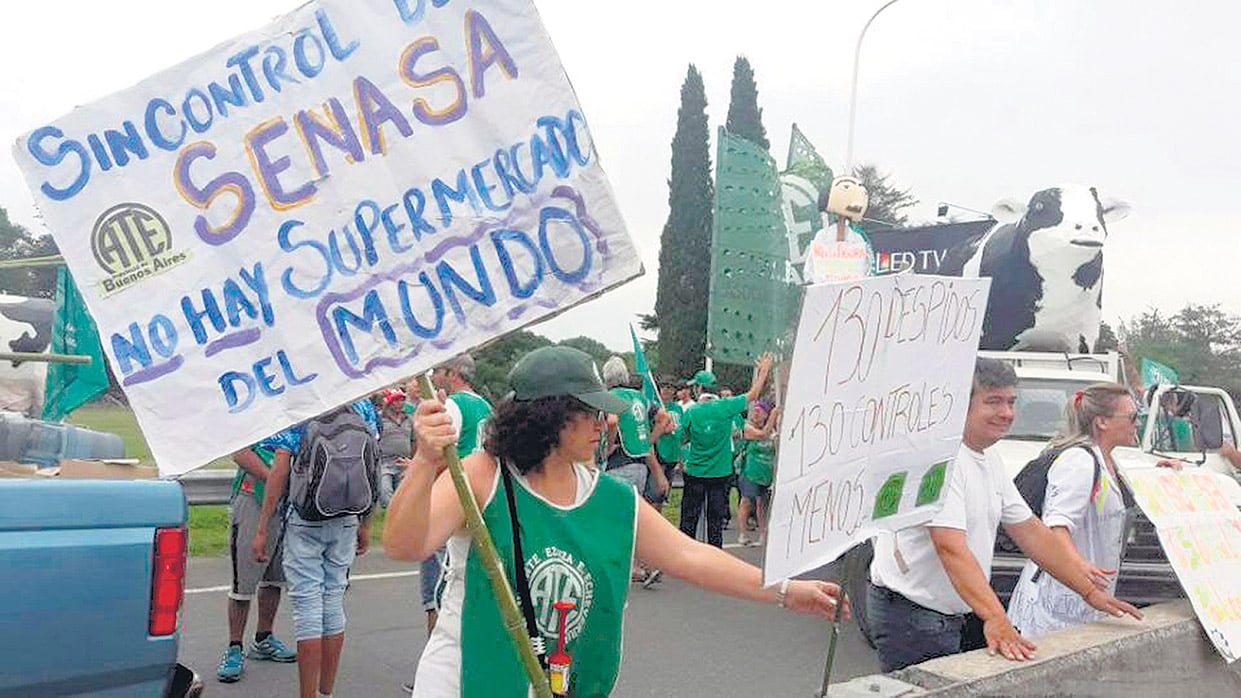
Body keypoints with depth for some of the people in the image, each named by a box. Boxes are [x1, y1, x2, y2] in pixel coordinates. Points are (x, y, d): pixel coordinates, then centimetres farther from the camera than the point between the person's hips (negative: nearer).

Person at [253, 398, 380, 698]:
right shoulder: (362, 405, 4)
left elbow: (280, 471, -11)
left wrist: (262, 530, -6)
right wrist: (365, 525, 14)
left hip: (304, 518, -4)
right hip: (346, 519, 4)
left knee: (308, 606, 1)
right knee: (334, 601, 13)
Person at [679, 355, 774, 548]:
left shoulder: (690, 413, -9)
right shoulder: (725, 406, -10)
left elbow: (683, 439, 1)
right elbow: (753, 394, 1)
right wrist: (764, 370, 12)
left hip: (694, 473, 0)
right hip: (720, 474, 0)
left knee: (689, 519, 9)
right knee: (716, 521, 9)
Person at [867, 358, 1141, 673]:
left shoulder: (989, 462, 11)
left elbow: (1032, 532, 15)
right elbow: (951, 548, -30)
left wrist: (1091, 591, 10)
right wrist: (995, 618, -39)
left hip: (951, 616, 9)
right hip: (909, 615, -9)